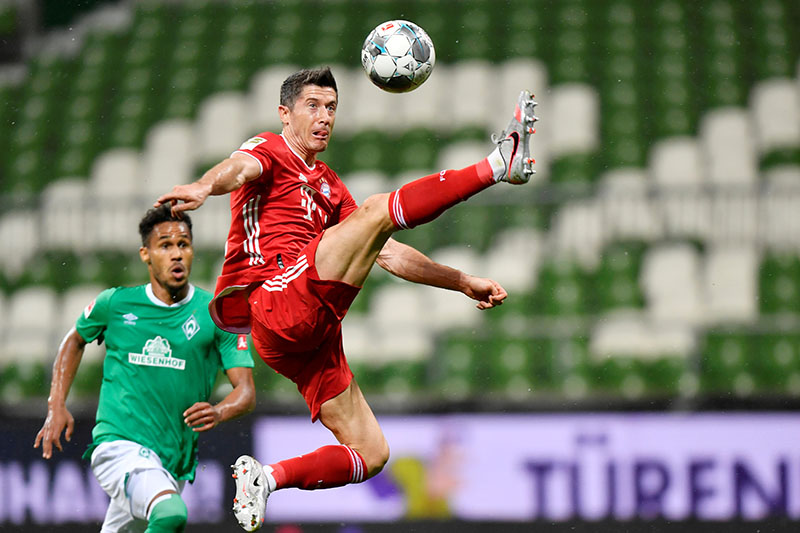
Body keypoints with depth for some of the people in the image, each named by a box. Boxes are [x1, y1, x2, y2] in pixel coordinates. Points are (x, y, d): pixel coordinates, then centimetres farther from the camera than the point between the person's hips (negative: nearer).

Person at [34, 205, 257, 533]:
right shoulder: (115, 304, 1)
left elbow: (246, 391, -3)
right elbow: (75, 340, 22)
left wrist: (219, 412, -26)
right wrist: (57, 405, 11)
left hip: (175, 461, 3)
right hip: (117, 443, -3)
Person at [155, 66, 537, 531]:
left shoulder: (330, 187, 32)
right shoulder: (269, 151, 9)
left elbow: (388, 254, 34)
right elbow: (239, 169, -17)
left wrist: (463, 282, 28)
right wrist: (205, 186, -41)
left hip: (310, 335, 9)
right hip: (278, 301, -8)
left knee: (371, 454, 3)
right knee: (377, 210, -22)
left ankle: (267, 476, 4)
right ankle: (498, 164, -27)